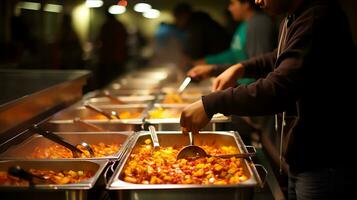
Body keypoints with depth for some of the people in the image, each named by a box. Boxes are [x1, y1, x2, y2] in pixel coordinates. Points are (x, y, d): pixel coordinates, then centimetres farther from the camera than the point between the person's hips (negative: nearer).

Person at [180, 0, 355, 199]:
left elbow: (278, 89, -32)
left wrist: (211, 104, -27)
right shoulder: (293, 17, 7)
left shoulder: (318, 21, -24)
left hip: (324, 165, -9)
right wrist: (241, 68, 9)